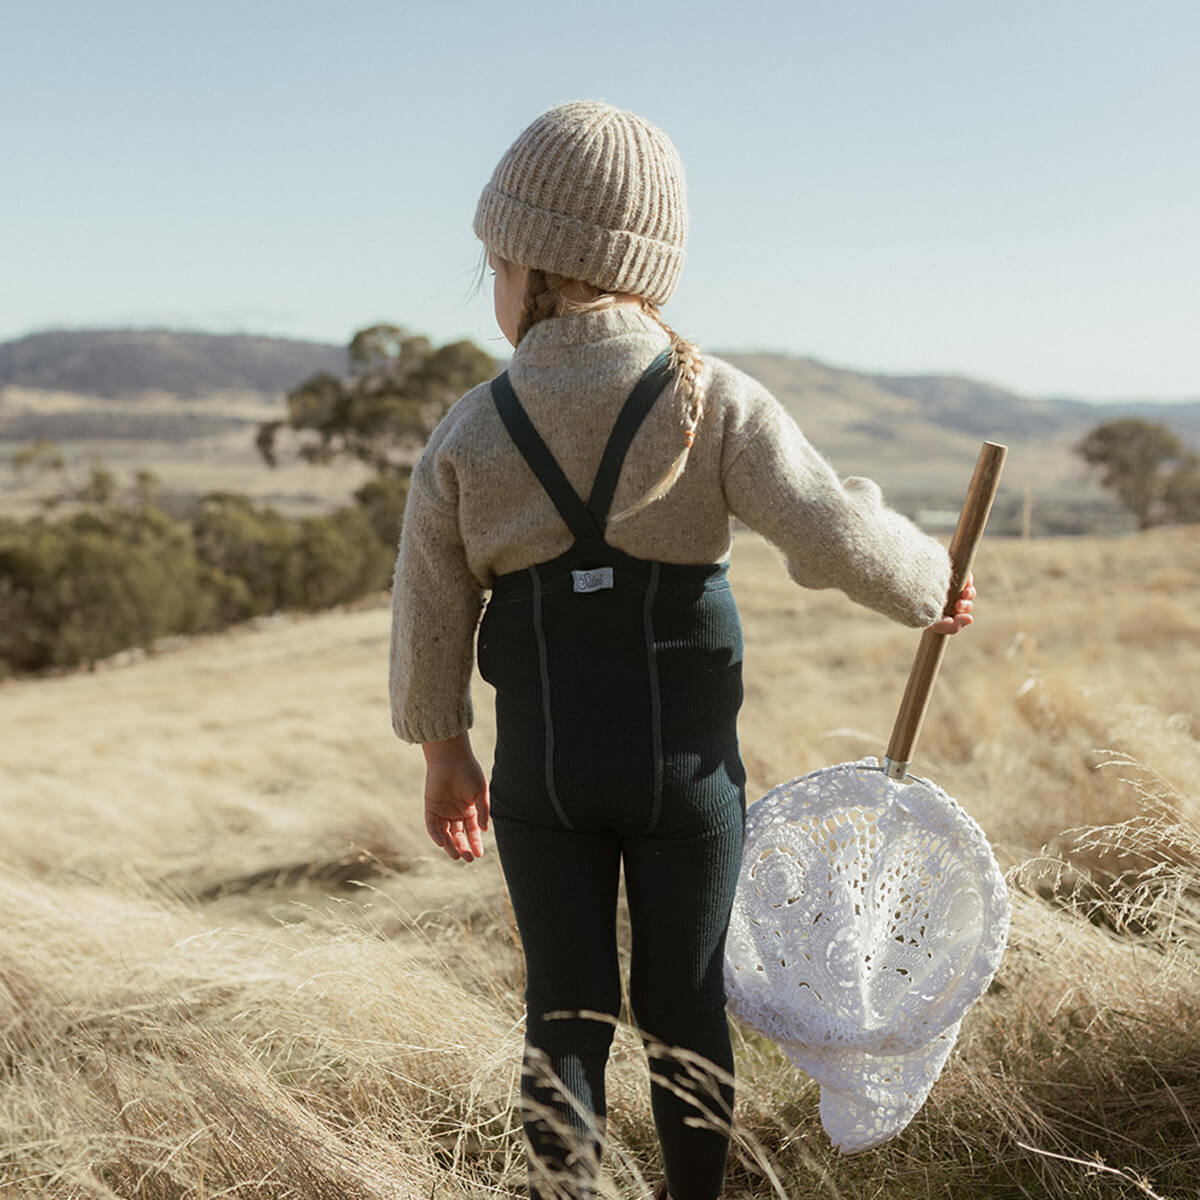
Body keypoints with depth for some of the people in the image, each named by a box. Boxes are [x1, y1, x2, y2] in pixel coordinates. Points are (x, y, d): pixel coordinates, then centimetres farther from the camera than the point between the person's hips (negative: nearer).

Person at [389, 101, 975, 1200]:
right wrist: (928, 581, 2)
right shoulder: (716, 404, -10)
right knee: (684, 1007, 15)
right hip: (686, 762, 0)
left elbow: (428, 614, 2)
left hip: (542, 772, 1)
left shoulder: (468, 436, -4)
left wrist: (443, 752, 16)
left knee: (565, 1008, 12)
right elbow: (833, 533, -19)